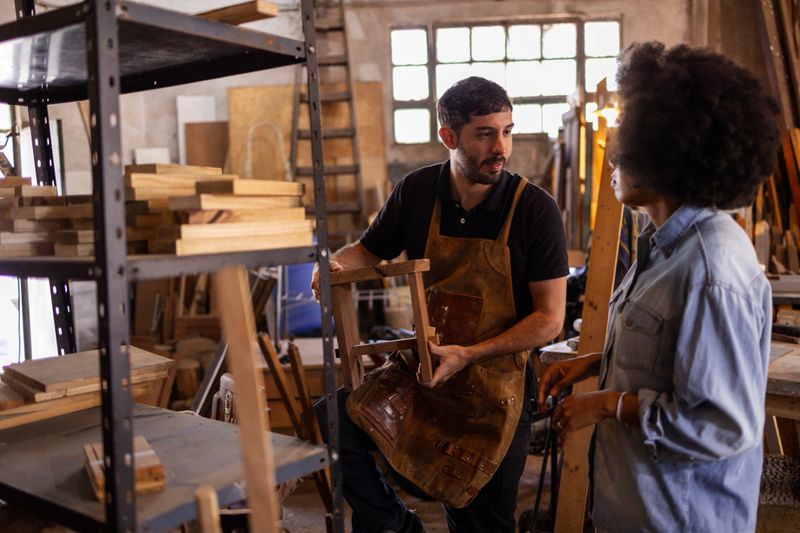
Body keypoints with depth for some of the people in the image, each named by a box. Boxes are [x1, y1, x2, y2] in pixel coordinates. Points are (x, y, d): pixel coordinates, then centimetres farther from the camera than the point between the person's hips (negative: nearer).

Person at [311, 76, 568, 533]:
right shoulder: (417, 192, -4)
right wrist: (336, 263, -11)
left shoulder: (535, 210, -13)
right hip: (419, 372, 3)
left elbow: (549, 319, -13)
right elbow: (370, 251, 12)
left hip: (494, 390, -2)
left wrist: (468, 355, -23)